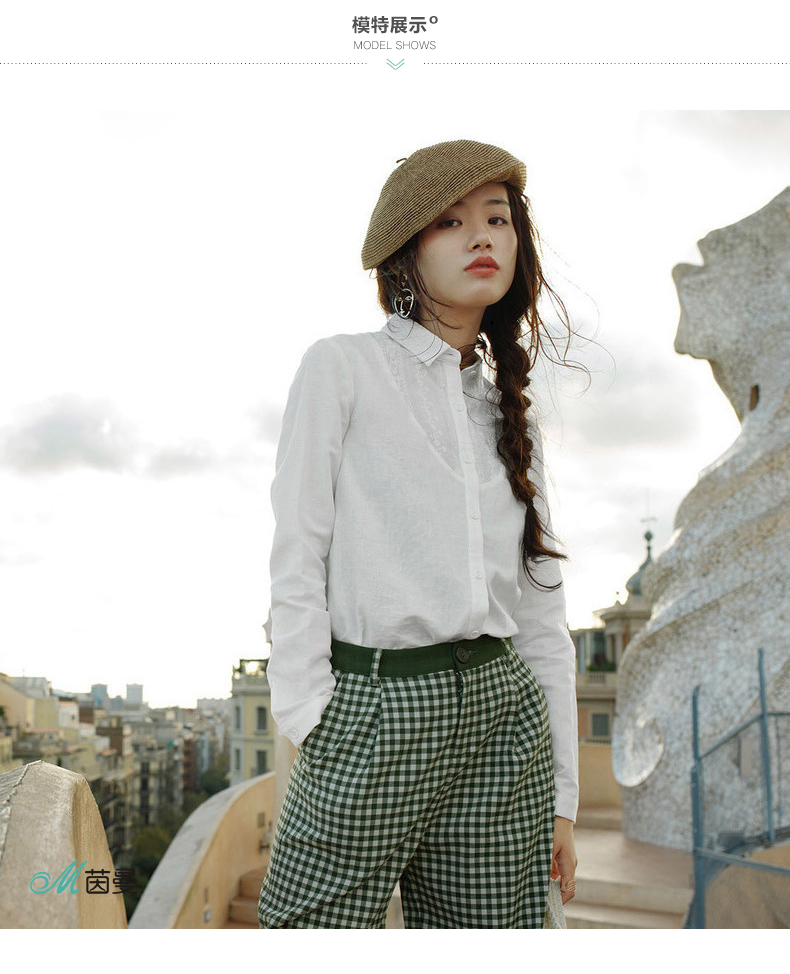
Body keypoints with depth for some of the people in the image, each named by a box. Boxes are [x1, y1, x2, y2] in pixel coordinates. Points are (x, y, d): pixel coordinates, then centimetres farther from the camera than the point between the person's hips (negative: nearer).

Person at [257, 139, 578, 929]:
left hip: (503, 712, 5)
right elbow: (296, 563, -3)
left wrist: (562, 795, 11)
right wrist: (314, 727, -9)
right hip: (369, 710, -4)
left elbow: (541, 611, 14)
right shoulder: (342, 368, 3)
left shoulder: (511, 415, 16)